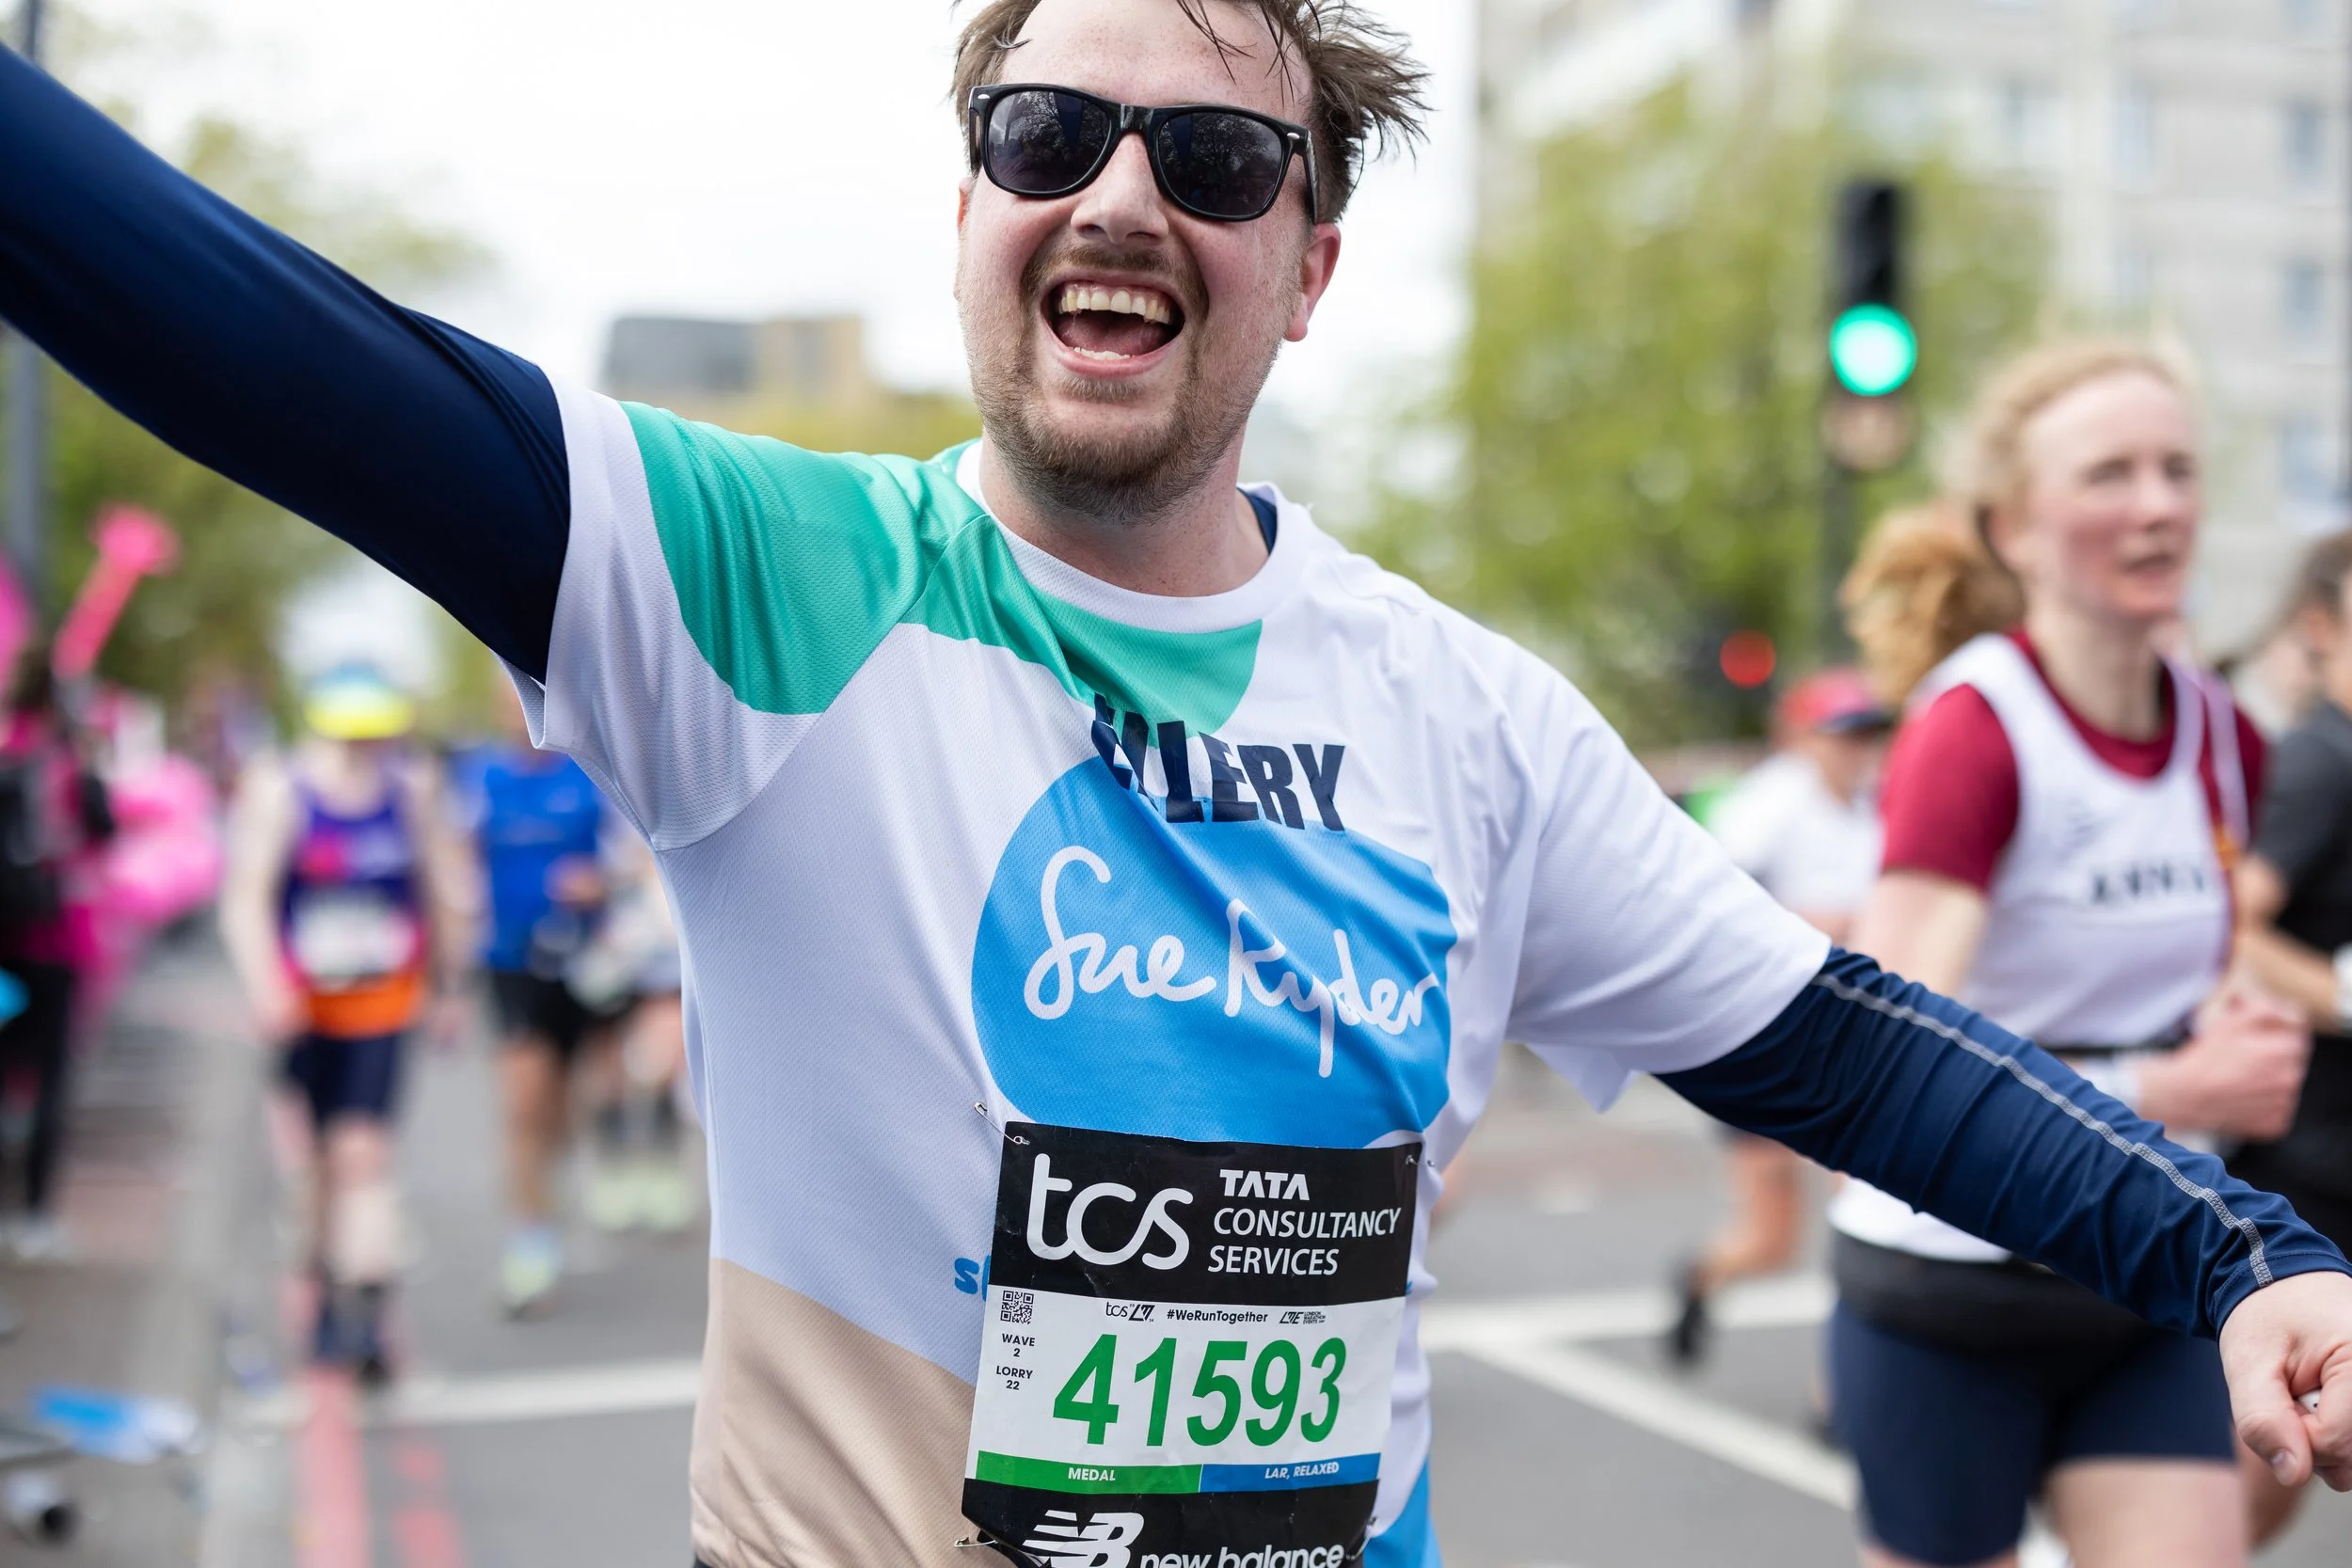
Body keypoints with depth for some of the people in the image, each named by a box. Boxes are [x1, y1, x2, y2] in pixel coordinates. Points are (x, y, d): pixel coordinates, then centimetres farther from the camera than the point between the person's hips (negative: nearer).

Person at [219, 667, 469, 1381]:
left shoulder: (413, 791, -2)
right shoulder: (278, 792, -11)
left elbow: (443, 893, 10)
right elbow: (246, 898, -17)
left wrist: (446, 987, 17)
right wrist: (266, 988, -31)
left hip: (383, 1004, 0)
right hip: (302, 1004, 0)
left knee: (363, 1154, -8)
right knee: (316, 1155, 10)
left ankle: (366, 1314, -7)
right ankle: (331, 1290, 31)